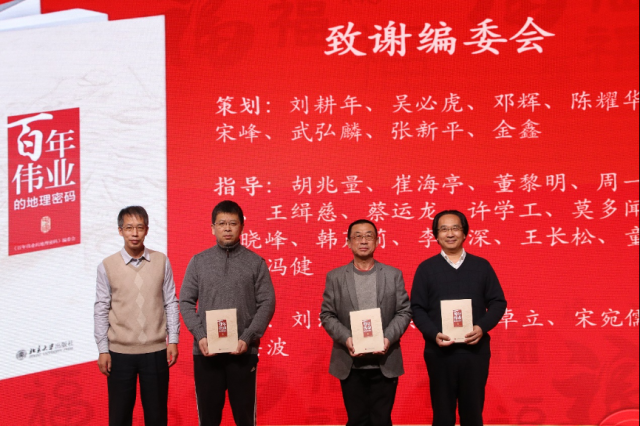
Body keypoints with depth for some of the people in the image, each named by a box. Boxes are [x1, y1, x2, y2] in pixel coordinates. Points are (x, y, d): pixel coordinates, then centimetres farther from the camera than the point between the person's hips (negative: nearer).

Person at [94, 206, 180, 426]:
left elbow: (171, 303, 4)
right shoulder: (107, 266, -3)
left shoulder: (161, 262, 0)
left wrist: (173, 341, 0)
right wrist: (103, 350, -2)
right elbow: (101, 310, 0)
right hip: (120, 353, 0)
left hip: (156, 351, 1)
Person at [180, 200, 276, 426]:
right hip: (206, 351, 1)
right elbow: (186, 302, 4)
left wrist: (247, 338, -13)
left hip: (243, 351, -1)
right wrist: (200, 337, -10)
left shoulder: (256, 262, 2)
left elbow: (267, 303, -2)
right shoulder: (199, 261, 6)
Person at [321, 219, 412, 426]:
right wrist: (346, 339, -15)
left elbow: (404, 311, 2)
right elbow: (327, 315, 2)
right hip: (350, 364, 0)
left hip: (385, 363, 0)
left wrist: (389, 337, -15)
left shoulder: (394, 275, 6)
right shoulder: (335, 277, 5)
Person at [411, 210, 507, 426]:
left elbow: (498, 302, 6)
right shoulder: (426, 268, 4)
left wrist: (482, 327, -12)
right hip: (440, 351, -1)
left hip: (475, 350, 1)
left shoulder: (482, 266, 8)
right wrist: (433, 334, -16)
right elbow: (417, 308, 1)